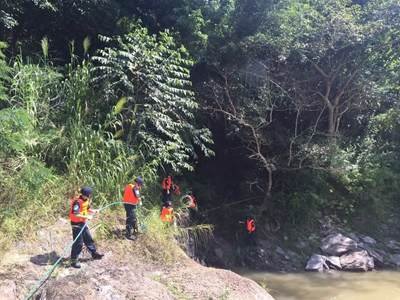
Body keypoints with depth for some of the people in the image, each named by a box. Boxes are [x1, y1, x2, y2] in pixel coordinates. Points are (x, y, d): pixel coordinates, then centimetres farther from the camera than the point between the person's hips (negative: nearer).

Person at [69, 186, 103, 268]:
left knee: (88, 239, 19)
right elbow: (75, 214, -30)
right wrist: (86, 217, -30)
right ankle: (74, 260, 6)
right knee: (78, 242, -4)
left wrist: (94, 211, -4)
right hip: (76, 224, -9)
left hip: (83, 223, 9)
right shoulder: (77, 202, -25)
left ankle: (94, 253, 34)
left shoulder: (86, 200, 2)